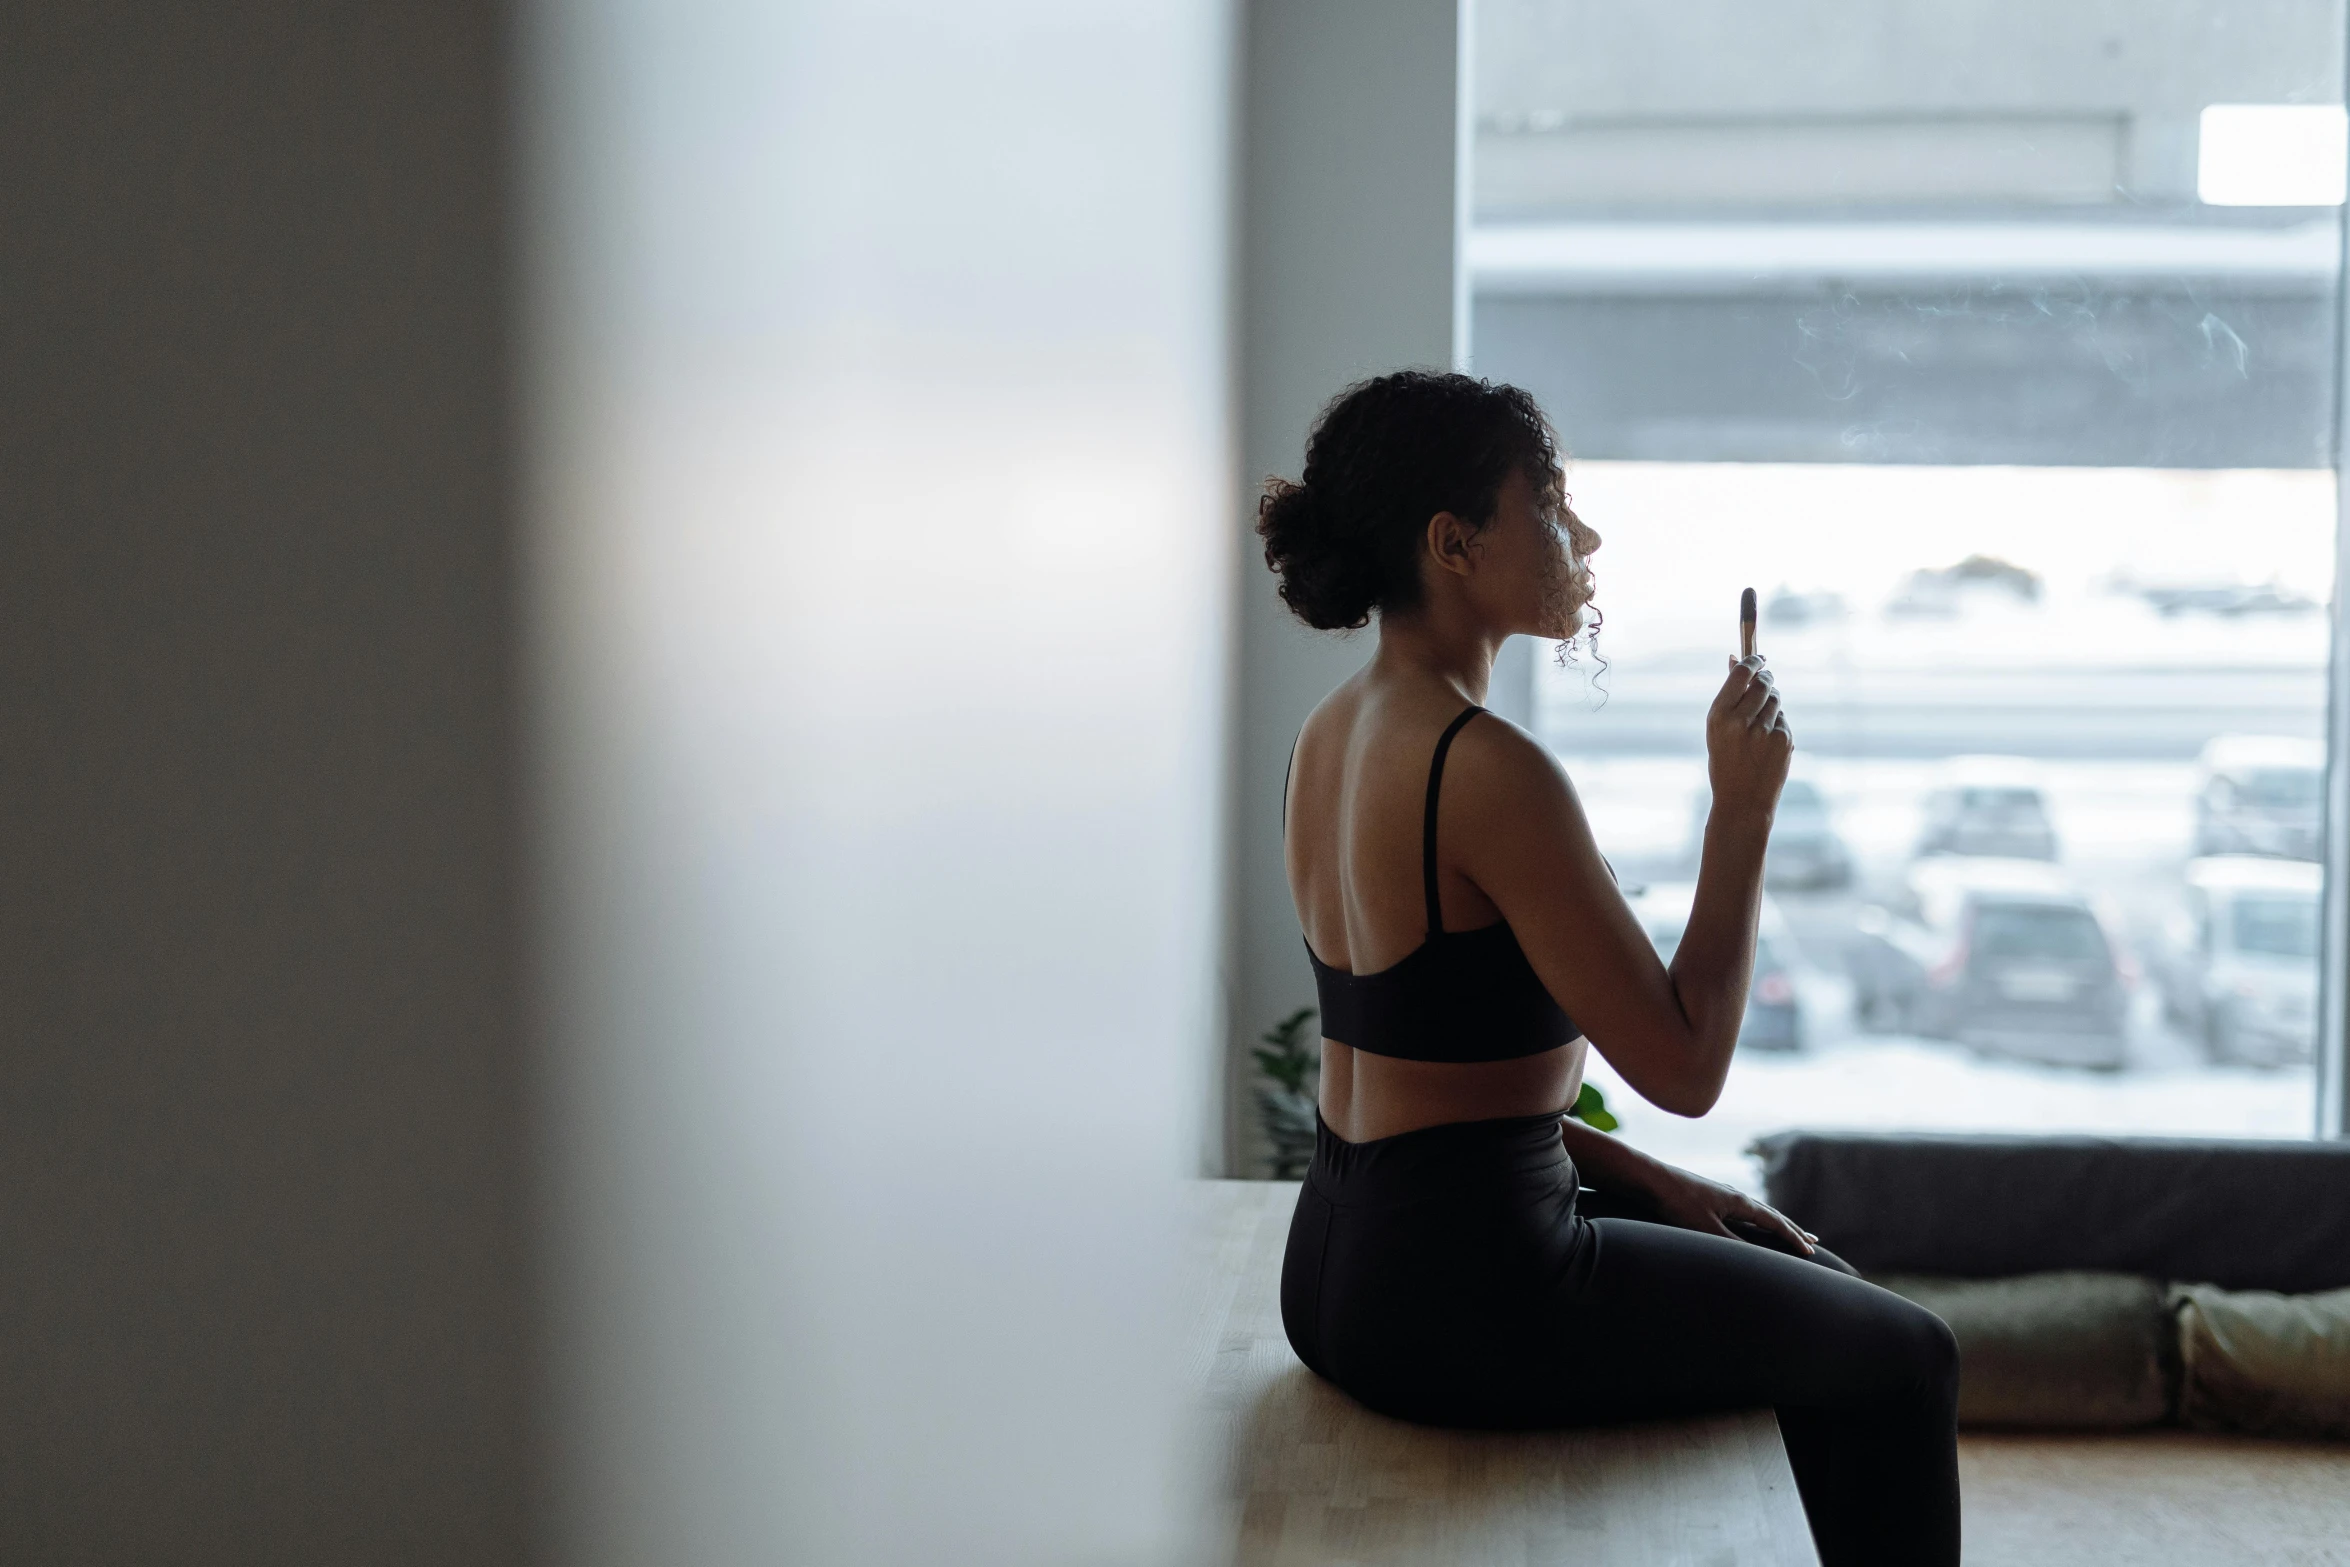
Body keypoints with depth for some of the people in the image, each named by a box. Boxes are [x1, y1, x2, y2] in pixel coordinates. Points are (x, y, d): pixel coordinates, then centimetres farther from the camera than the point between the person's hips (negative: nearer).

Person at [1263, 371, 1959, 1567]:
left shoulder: (1330, 734, 6)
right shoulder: (1490, 769, -22)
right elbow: (1684, 1068, -19)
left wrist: (1644, 1180, 12)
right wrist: (1743, 805, -12)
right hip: (1469, 1297, -9)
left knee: (1821, 1289, 26)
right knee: (1900, 1358, 12)